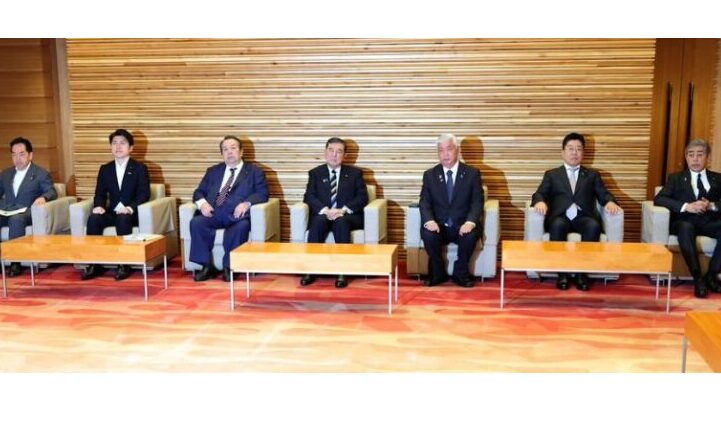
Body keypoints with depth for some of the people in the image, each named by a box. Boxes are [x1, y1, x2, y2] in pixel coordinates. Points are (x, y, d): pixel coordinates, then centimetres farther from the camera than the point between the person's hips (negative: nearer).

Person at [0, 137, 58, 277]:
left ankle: (15, 262, -35)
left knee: (16, 219, -39)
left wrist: (43, 197, -26)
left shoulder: (41, 174, 9)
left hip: (26, 212, -4)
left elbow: (52, 192, -2)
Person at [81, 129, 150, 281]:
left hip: (131, 214, -4)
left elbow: (144, 194, -7)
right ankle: (93, 263, -23)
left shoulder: (140, 168, 2)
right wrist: (98, 206, -14)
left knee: (122, 219, -37)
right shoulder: (105, 169, 14)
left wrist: (130, 208, -25)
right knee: (93, 218, -27)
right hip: (112, 212, 4)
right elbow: (100, 194, 10)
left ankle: (124, 264, -30)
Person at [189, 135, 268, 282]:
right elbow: (199, 192, 20)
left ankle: (230, 267, -21)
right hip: (213, 214, 3)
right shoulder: (213, 171, 25)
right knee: (196, 222, -27)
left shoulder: (254, 172, 14)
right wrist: (202, 202, -5)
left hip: (237, 216, -3)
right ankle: (207, 266, -18)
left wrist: (246, 203, -18)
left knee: (241, 227, -36)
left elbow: (262, 193, 1)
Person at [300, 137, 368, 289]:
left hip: (347, 216, -1)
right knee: (319, 221, -34)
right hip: (323, 215, 1)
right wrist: (325, 210, -19)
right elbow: (309, 197, 1)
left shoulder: (354, 173, 12)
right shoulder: (315, 173, 14)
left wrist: (343, 210, -16)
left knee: (340, 222, -36)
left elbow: (362, 197, 1)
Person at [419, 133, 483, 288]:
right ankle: (438, 273, -5)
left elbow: (477, 202, -4)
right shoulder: (430, 174, 8)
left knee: (471, 235, -34)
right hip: (438, 225, 1)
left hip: (463, 225, -1)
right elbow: (424, 202, 0)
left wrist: (470, 222, -24)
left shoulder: (472, 173, 4)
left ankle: (460, 273, -6)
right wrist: (429, 220, -21)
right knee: (428, 235, -32)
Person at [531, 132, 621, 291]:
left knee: (594, 226, -34)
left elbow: (603, 194, 13)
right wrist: (540, 202, -18)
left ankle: (582, 273, -27)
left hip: (583, 217, 1)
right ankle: (562, 272, -27)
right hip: (560, 217, -1)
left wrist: (610, 202, -12)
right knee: (558, 226, -36)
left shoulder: (592, 175, 24)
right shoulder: (551, 175, 21)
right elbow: (539, 194, 8)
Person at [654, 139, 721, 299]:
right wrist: (686, 206, -16)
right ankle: (697, 278, -33)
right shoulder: (676, 178, 15)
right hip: (685, 222, -2)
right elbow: (659, 199, -2)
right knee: (685, 228, -38)